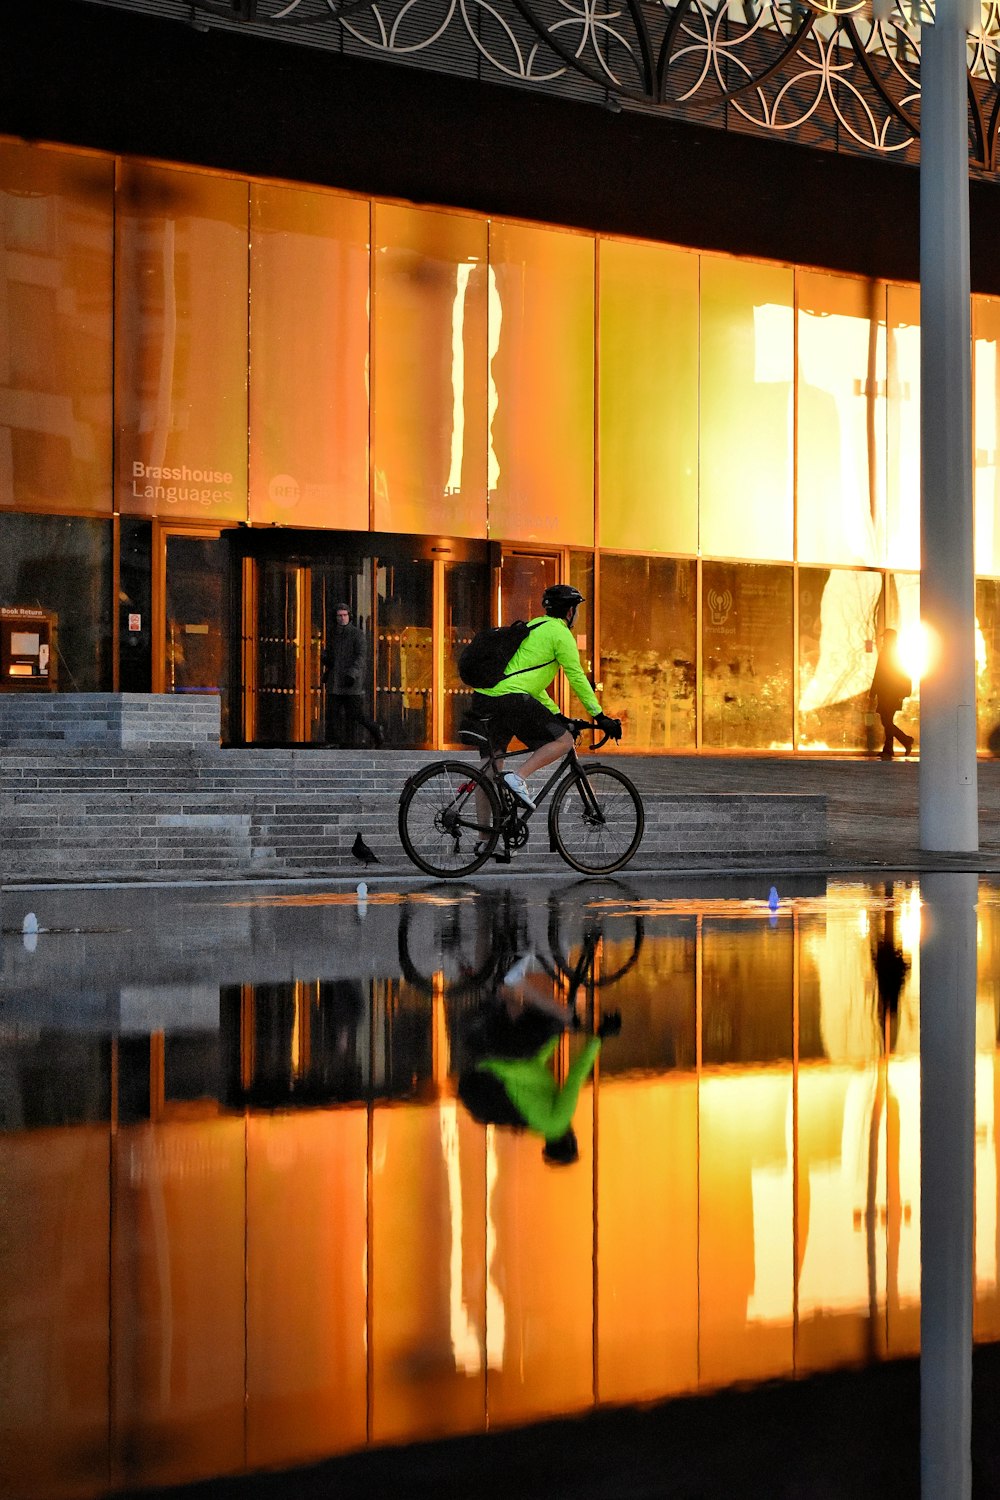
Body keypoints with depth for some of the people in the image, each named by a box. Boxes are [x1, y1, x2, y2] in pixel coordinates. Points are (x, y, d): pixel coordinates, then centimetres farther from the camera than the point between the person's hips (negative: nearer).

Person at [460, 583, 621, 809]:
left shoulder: (533, 626, 28)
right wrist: (601, 717, 4)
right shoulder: (560, 633, 1)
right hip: (510, 699, -9)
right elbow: (577, 678, -1)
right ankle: (519, 778, -18)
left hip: (483, 697, 9)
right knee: (564, 740, -3)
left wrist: (556, 714, 33)